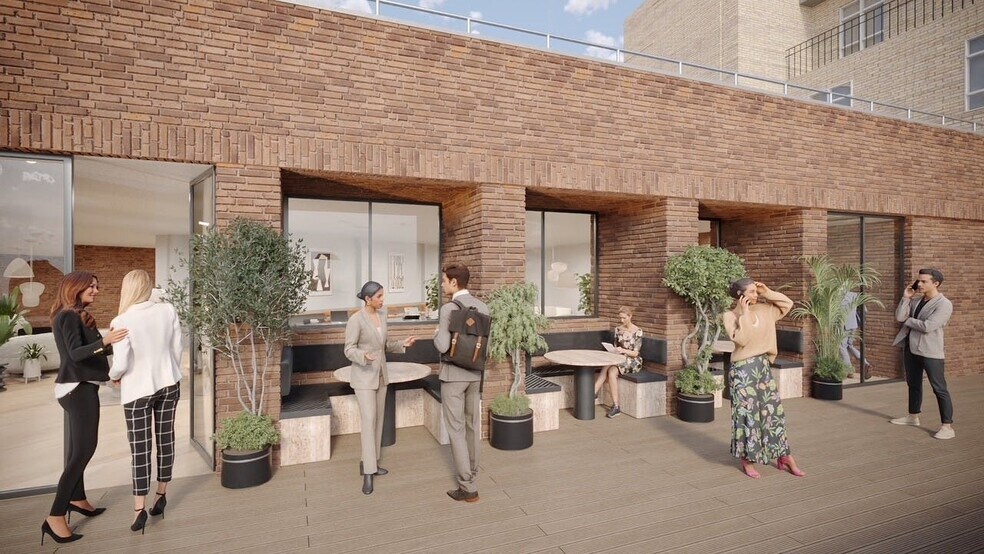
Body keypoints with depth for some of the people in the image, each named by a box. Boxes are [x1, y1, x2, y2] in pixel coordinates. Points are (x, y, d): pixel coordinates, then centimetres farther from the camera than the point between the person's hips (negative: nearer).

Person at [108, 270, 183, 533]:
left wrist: (114, 376, 6)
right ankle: (161, 495, 28)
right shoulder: (168, 310, -8)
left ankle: (140, 509, 10)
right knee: (165, 439, 14)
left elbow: (120, 364, -17)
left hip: (138, 389, -3)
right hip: (168, 384, 4)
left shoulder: (122, 321, -18)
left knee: (140, 448, 5)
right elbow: (177, 349, 0)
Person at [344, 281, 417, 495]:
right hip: (364, 376, -7)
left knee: (378, 420, 12)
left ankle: (369, 462, 25)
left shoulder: (382, 315, 5)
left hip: (380, 375, 8)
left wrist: (402, 344, -1)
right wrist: (364, 356, -34)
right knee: (369, 421, -10)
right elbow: (349, 350, -15)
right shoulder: (356, 319, -17)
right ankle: (368, 473, -2)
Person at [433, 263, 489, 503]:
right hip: (475, 374, 6)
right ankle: (471, 471, 34)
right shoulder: (483, 308, 1)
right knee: (472, 424, 18)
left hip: (453, 374, -6)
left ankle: (468, 487, 5)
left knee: (455, 428, 2)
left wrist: (436, 334, -3)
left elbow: (442, 346, -24)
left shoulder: (448, 309, -19)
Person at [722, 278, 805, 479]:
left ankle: (783, 457, 24)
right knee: (747, 414, 2)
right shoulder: (730, 316, -11)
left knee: (773, 410, 12)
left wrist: (767, 293, 2)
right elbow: (741, 340, -22)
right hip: (743, 369, -6)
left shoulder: (764, 310, 6)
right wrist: (744, 313, -21)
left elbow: (788, 304, 16)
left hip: (763, 366, 6)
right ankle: (747, 460, 16)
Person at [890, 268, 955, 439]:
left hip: (930, 352, -8)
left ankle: (947, 426, 2)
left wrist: (908, 320, -5)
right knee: (913, 384, 18)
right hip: (911, 348, 8)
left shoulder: (944, 304, -11)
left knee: (939, 389, -3)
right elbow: (899, 317, 2)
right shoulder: (917, 301, 12)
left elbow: (927, 326, -21)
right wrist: (906, 298, -2)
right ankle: (913, 416, 31)